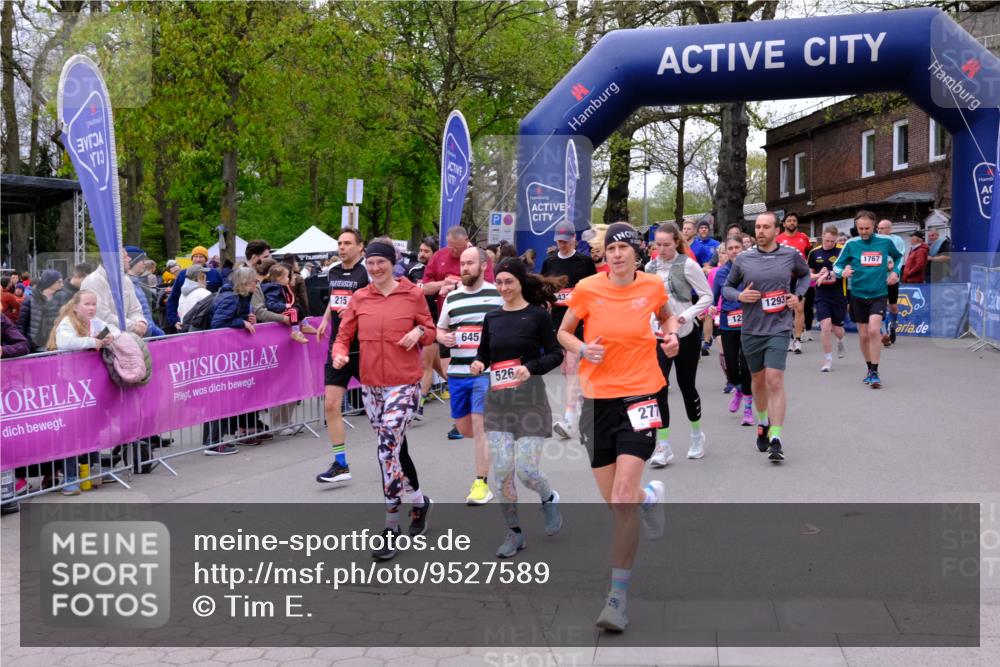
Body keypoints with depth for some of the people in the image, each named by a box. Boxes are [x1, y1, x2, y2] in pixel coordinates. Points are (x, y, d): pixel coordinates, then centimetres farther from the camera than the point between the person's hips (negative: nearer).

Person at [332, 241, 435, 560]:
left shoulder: (413, 294, -3)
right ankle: (419, 501, 41)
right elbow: (344, 334, 6)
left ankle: (391, 529, -7)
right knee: (395, 449, 16)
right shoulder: (359, 298, 5)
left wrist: (419, 333, -15)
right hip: (371, 385, 5)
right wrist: (339, 354, -14)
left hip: (404, 384, -5)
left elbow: (429, 330, 7)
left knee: (388, 449, -15)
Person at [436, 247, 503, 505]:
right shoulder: (452, 297, 11)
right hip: (457, 371, 5)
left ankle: (481, 484, -3)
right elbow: (440, 329, 20)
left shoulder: (498, 294, 0)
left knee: (479, 422, -11)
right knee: (463, 427, 8)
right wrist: (444, 338, -2)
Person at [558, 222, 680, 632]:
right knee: (613, 500, 9)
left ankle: (618, 595, -6)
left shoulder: (652, 286, 1)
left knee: (622, 498, -15)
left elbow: (666, 316, 22)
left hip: (640, 397, -2)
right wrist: (582, 349, -11)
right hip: (598, 400, 2)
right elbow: (563, 331, 9)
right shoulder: (588, 289, -3)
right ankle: (650, 495, 48)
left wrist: (671, 335, 1)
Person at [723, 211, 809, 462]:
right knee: (758, 379, 16)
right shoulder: (743, 259, -1)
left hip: (779, 327, -2)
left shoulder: (791, 255, -1)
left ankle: (776, 440, -12)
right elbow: (727, 287, 9)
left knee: (775, 380, -14)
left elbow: (805, 274, 20)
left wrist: (798, 295, 2)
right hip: (751, 328, 2)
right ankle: (763, 423, 40)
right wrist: (739, 296, -12)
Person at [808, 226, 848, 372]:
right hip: (822, 295, 1)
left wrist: (828, 274, -24)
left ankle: (840, 341, 45)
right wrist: (819, 275, -9)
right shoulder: (814, 253, 3)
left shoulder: (842, 250, -7)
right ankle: (828, 360, 1)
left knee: (837, 329, 6)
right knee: (825, 326, -12)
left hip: (839, 295, -1)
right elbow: (809, 274, 11)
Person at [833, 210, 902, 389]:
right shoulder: (851, 244, -5)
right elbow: (837, 266, -1)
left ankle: (875, 373, -11)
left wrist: (895, 271, 3)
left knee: (874, 330, -19)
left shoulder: (885, 242, -3)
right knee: (863, 335, 8)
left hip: (879, 294, -1)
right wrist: (843, 272, -23)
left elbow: (898, 256, 18)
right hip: (858, 294, 2)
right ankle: (870, 369, 29)